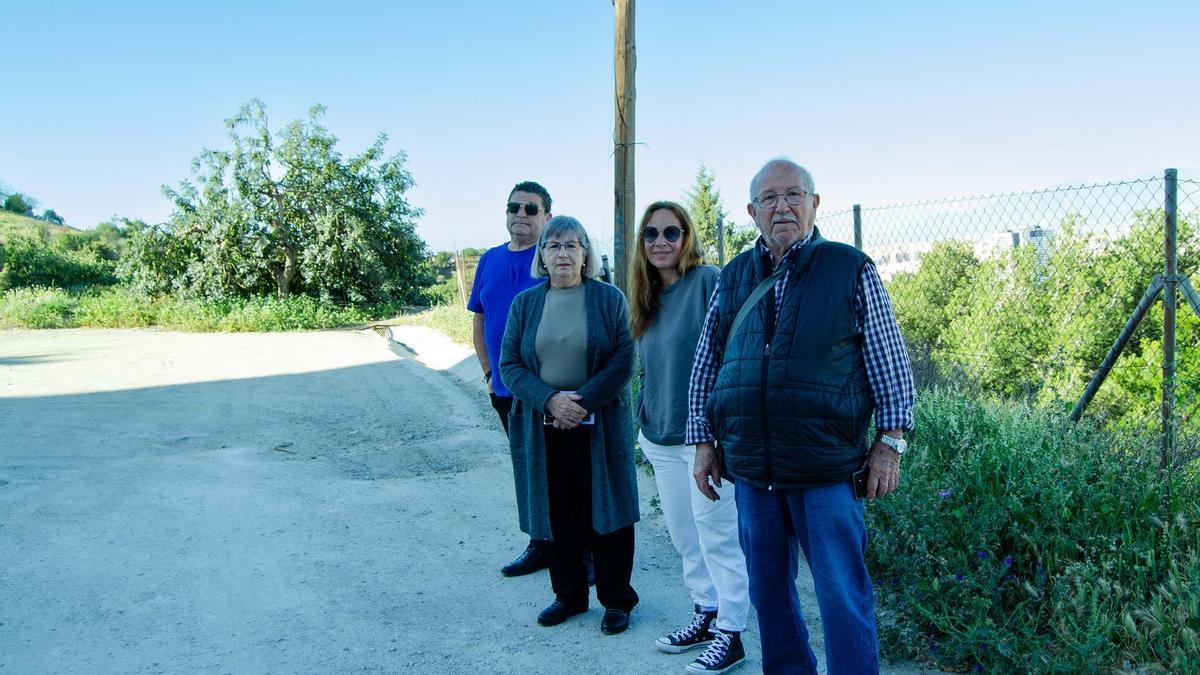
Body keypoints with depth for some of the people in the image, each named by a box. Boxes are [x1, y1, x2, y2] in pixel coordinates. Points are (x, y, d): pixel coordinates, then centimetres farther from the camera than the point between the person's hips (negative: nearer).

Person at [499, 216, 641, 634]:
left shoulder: (609, 298, 0)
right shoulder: (525, 303, 7)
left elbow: (624, 360, -6)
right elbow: (510, 364, 2)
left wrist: (583, 401, -16)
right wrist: (550, 400, -14)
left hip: (600, 426, -2)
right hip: (543, 429, 3)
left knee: (606, 513, 4)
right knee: (557, 515, 10)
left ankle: (616, 600, 19)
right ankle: (568, 595, 27)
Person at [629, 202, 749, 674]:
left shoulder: (708, 281, -11)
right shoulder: (647, 297, 11)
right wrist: (645, 423, 16)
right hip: (661, 436, 8)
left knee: (716, 535, 0)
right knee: (683, 535, 16)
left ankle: (730, 635, 14)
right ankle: (706, 615, 32)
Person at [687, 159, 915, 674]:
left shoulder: (851, 269, 0)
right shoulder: (733, 277, 9)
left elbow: (889, 362, 1)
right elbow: (705, 365, 14)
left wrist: (890, 441, -3)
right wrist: (703, 440, 10)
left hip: (827, 466, -4)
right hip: (751, 467, 4)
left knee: (843, 597, 2)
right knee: (768, 590, 16)